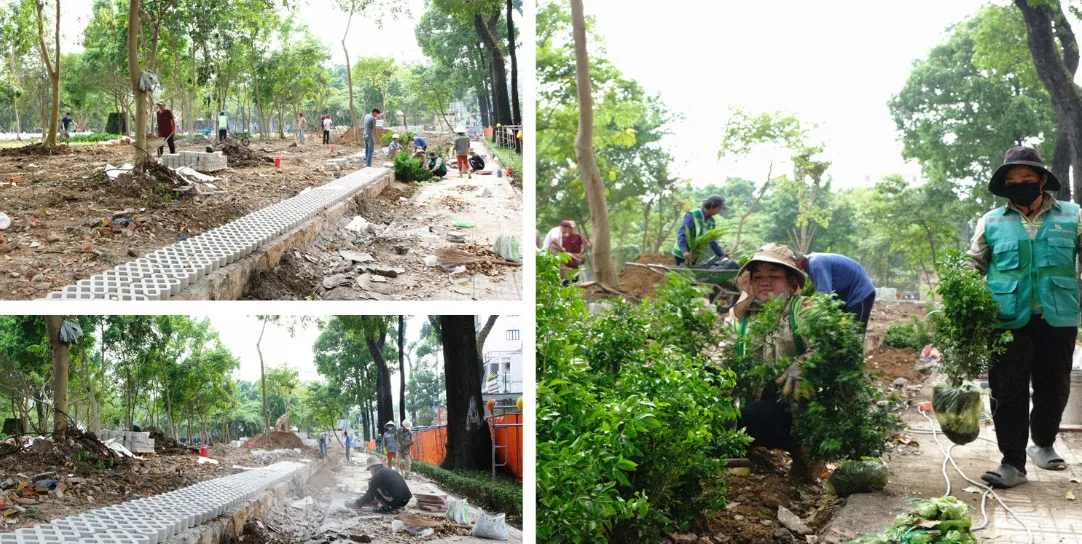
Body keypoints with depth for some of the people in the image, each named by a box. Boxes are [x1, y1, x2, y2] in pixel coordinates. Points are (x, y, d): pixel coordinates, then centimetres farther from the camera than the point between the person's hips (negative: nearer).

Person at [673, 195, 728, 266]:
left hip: (695, 257, 7)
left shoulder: (711, 221, 6)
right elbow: (681, 235, -23)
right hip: (682, 255, -7)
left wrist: (721, 254, 7)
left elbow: (712, 241, 15)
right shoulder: (692, 216, -16)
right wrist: (684, 251, -38)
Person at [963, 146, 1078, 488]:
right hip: (1009, 320, -1)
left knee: (1054, 388, 12)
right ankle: (1012, 463, 3)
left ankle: (1043, 444, 35)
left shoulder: (1071, 217, 7)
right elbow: (972, 267, 13)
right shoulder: (991, 223, 8)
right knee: (1008, 392, -3)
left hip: (1058, 319, 1)